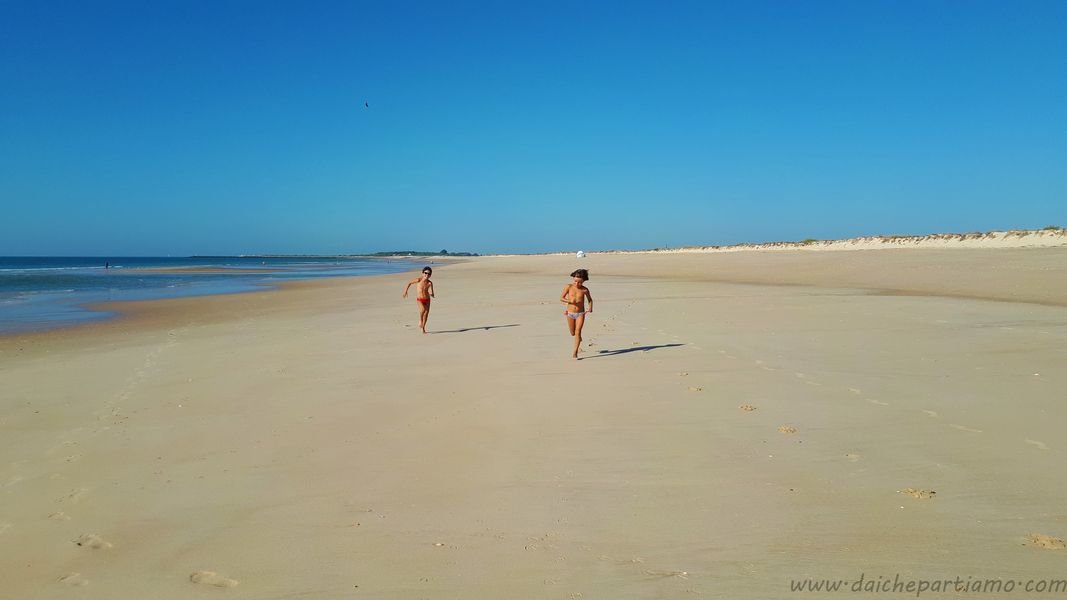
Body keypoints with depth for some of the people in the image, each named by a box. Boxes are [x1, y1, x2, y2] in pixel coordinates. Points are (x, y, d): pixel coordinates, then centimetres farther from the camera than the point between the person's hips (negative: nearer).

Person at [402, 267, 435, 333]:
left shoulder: (430, 283, -7)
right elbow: (409, 283, 3)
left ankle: (423, 328, 25)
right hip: (420, 299, -3)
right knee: (423, 309, -29)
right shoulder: (418, 280, -12)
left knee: (426, 314, 6)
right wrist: (405, 291, 6)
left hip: (427, 299, 3)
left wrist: (431, 294, -29)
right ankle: (420, 322, -4)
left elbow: (431, 293, -6)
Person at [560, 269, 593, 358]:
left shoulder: (585, 290, -8)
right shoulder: (569, 287, -9)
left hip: (580, 314, -1)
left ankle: (575, 353, -8)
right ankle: (579, 337, 50)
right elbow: (561, 298, -5)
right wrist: (569, 301, -23)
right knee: (573, 333, 14)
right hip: (570, 314, 1)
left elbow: (590, 299, 10)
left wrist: (590, 308, -8)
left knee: (578, 332, -11)